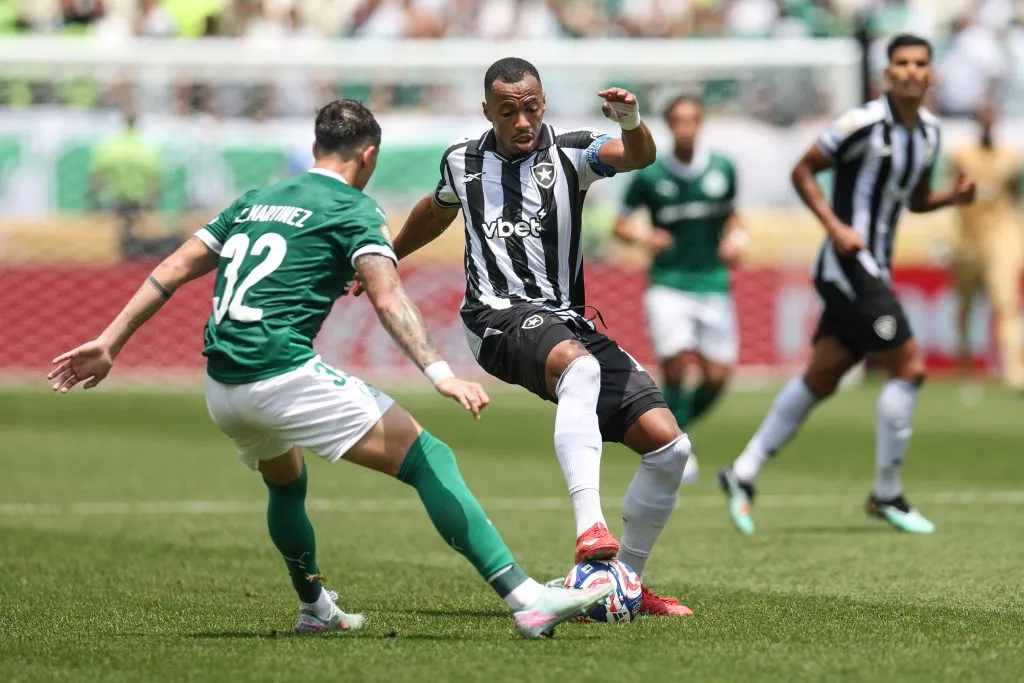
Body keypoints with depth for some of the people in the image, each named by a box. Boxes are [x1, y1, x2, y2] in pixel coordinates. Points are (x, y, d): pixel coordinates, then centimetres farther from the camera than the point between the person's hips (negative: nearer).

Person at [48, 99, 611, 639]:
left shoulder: (255, 200, 23)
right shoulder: (353, 209, 3)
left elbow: (173, 271, 21)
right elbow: (387, 298, -14)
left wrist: (109, 343, 23)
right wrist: (439, 374, -23)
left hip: (220, 390, 7)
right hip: (285, 376, -7)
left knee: (286, 484, 36)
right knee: (429, 461, -8)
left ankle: (315, 610, 47)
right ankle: (526, 601, -19)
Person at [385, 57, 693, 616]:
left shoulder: (568, 153, 3)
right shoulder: (462, 163, 11)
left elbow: (638, 156, -18)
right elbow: (436, 212, 34)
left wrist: (631, 123, -41)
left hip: (567, 319, 2)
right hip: (499, 318, -2)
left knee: (667, 443, -10)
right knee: (579, 365, -39)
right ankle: (590, 530, -56)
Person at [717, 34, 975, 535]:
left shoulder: (929, 130, 10)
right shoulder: (864, 123, -15)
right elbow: (803, 171, -8)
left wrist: (953, 197, 3)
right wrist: (835, 226, -18)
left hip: (875, 269, 9)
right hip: (850, 263, -9)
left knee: (820, 379, 12)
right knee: (909, 366, -12)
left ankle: (743, 474, 20)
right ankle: (887, 496, -1)